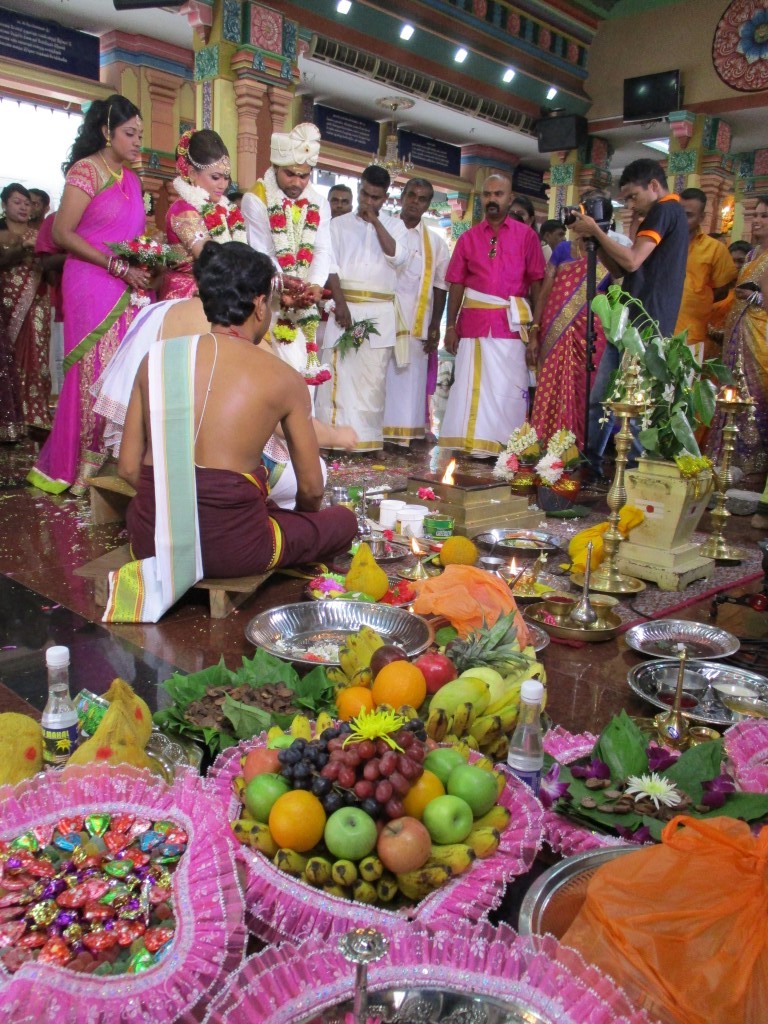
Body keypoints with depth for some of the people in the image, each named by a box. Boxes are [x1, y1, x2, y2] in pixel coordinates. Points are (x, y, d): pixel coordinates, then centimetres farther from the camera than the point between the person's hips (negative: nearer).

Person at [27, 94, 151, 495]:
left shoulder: (131, 178, 16)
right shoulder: (86, 170, -6)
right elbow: (62, 234, -13)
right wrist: (119, 267, -16)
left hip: (129, 290, 7)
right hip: (92, 287, -6)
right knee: (95, 373, -2)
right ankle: (75, 466, 11)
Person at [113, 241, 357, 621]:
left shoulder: (157, 357, 4)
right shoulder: (282, 378, -4)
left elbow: (128, 468, 6)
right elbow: (311, 489, 4)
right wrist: (298, 517, 28)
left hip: (149, 539, 6)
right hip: (230, 546, -5)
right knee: (343, 520, 18)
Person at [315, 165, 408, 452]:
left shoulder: (394, 226, 15)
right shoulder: (339, 224, 12)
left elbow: (397, 257, -5)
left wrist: (375, 221, -2)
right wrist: (340, 303, -13)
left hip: (380, 313, 1)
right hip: (345, 306, 0)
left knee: (373, 377, -1)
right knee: (339, 372, -6)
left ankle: (367, 438, 4)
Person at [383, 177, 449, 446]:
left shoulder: (435, 242, 13)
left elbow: (440, 286, 11)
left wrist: (435, 326, 2)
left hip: (417, 323, 2)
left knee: (410, 377, 0)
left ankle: (404, 432, 4)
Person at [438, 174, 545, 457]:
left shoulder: (526, 235, 7)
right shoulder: (468, 237, 12)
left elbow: (536, 282, 3)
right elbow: (456, 284, 9)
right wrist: (451, 326, 2)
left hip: (512, 324, -2)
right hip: (473, 322, 2)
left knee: (509, 386, 0)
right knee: (472, 384, 3)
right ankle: (474, 444, 9)